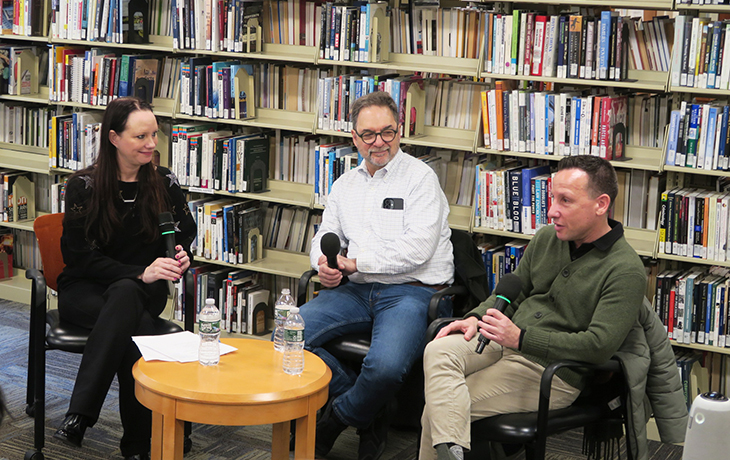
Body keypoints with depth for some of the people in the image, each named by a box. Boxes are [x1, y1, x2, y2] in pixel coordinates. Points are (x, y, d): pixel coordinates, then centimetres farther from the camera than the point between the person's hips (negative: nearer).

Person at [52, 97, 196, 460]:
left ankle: (79, 416, -38)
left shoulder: (165, 183, 4)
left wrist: (181, 258, -12)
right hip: (84, 290, -2)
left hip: (143, 291, 2)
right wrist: (140, 274, -24)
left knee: (123, 294, -37)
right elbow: (80, 255, -9)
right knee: (138, 328, -36)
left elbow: (186, 235, 15)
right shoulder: (83, 186, -5)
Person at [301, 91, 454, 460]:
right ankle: (368, 412, -2)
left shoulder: (420, 177, -3)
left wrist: (356, 262, -12)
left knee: (385, 366, -34)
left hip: (411, 291, -6)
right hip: (357, 291, 6)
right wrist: (325, 263, -3)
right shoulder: (345, 184, 19)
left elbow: (417, 248, -13)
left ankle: (337, 419, 1)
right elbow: (325, 235, 22)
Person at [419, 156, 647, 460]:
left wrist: (521, 338, -24)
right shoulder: (546, 238, 10)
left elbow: (599, 345, -20)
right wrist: (477, 318, -1)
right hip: (505, 342, 7)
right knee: (438, 351, -25)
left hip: (554, 370, -6)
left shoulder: (626, 271, -13)